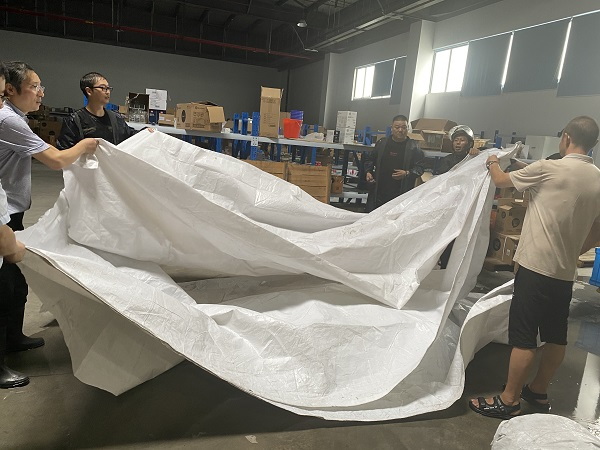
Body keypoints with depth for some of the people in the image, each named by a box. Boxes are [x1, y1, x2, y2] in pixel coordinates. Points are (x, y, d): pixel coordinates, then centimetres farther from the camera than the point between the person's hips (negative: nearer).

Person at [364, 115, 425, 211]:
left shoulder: (413, 147, 2)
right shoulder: (381, 143, 11)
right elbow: (370, 161, 20)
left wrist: (407, 173, -13)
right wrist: (368, 172, 3)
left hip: (401, 193, -3)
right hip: (379, 191, 3)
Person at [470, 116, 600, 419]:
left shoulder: (548, 168, -12)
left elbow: (502, 181, 2)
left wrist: (492, 164, 23)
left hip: (536, 267, -7)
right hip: (566, 272, 8)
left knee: (524, 337, -1)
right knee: (555, 336, 16)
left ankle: (509, 400, 8)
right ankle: (539, 392, 32)